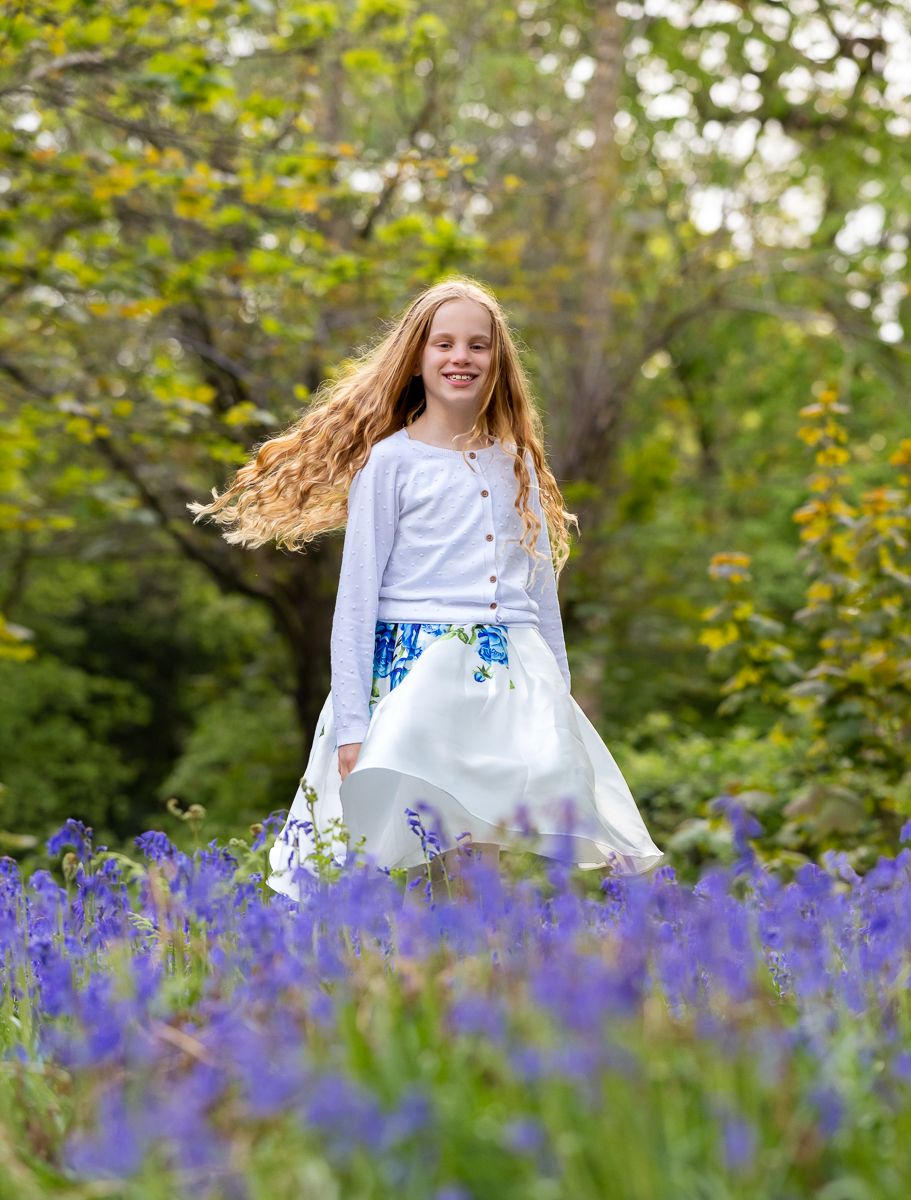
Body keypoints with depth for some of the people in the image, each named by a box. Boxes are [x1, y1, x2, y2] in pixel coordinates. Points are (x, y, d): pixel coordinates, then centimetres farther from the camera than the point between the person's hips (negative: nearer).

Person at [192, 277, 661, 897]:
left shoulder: (518, 462, 14)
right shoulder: (390, 461, 0)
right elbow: (356, 596, -2)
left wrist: (558, 694, 15)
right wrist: (350, 725, -7)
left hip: (517, 681, 4)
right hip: (418, 675, -4)